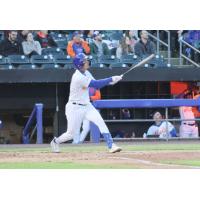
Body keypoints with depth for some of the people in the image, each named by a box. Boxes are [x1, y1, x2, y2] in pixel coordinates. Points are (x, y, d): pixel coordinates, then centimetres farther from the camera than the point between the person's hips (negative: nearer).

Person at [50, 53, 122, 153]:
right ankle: (55, 141, 31)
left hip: (86, 106, 7)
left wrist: (109, 81, -11)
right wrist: (111, 79, -22)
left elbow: (97, 85, 7)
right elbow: (95, 84, -27)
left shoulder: (86, 73, 4)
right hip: (75, 108, -7)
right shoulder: (78, 77, -25)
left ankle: (111, 145, -20)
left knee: (100, 122, -14)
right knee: (72, 133, 1)